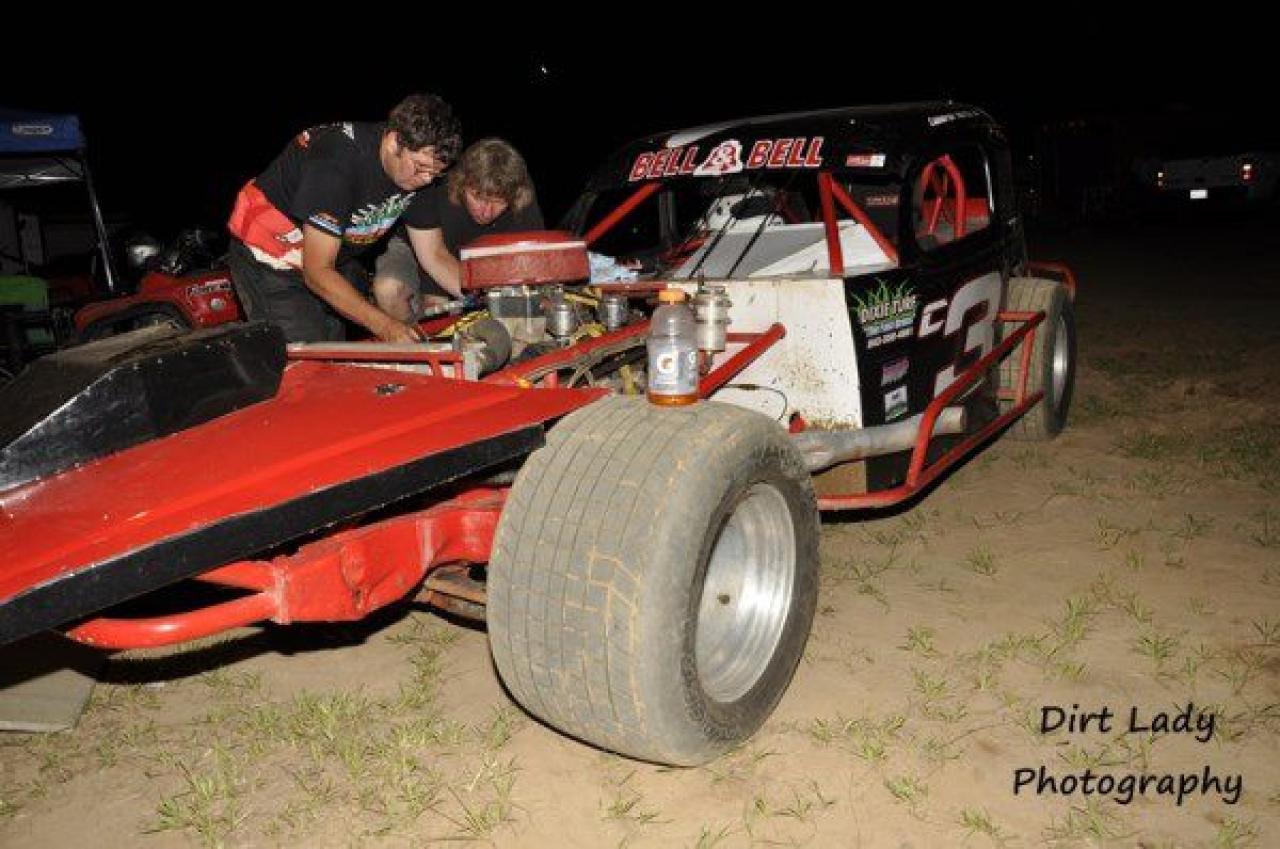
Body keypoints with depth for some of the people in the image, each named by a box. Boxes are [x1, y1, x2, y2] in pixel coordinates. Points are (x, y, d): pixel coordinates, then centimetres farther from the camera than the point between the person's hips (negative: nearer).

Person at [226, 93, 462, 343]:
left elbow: (433, 256, -4)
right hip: (272, 257, -7)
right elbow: (317, 273, -33)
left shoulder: (417, 173, -12)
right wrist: (384, 325, -41)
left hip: (334, 257, 7)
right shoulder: (338, 163, -34)